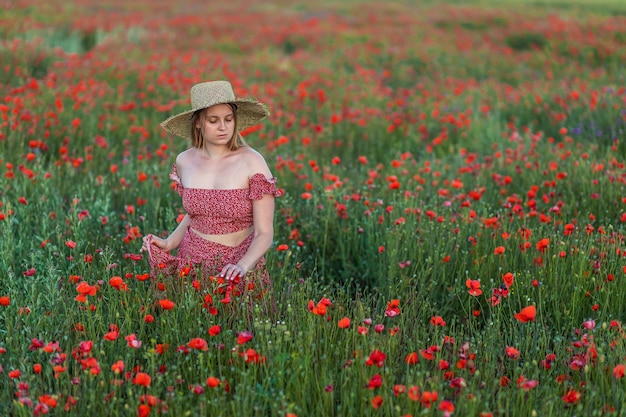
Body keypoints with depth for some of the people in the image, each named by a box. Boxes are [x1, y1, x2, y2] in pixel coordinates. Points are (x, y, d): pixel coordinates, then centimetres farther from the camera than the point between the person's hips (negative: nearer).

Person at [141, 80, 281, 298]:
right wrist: (170, 242, 2)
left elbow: (264, 233, -11)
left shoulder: (251, 162, -11)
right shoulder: (184, 162, 2)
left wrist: (243, 266, -28)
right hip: (191, 263, 3)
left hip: (239, 263, -3)